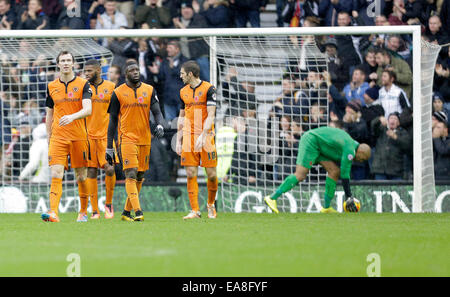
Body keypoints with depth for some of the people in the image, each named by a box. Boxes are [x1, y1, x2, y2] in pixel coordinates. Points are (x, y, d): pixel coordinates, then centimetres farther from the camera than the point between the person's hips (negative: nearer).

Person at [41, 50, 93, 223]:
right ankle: (53, 212, -22)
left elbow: (88, 109, -13)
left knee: (81, 176, 6)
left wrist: (72, 117, -31)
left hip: (79, 136, -2)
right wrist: (48, 138, 14)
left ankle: (83, 212, 21)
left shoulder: (83, 84, 1)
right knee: (56, 175, -13)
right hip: (58, 136, 2)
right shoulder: (52, 87, 11)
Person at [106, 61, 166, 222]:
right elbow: (113, 121, 5)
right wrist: (109, 147, 3)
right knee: (131, 174, -16)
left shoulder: (149, 90, 9)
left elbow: (157, 112, 4)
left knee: (140, 176, 7)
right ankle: (137, 211, -25)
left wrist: (160, 125, -21)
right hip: (127, 138, -4)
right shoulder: (118, 93, 2)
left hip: (145, 139, 4)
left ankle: (126, 212, 18)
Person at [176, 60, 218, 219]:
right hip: (188, 136, 4)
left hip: (206, 136, -4)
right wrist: (178, 141, 15)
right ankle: (195, 210, -2)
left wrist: (203, 136, -21)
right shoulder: (183, 92, 13)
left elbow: (211, 115, -11)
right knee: (191, 174, -4)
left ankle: (211, 205, 20)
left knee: (211, 174, -3)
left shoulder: (208, 89, -5)